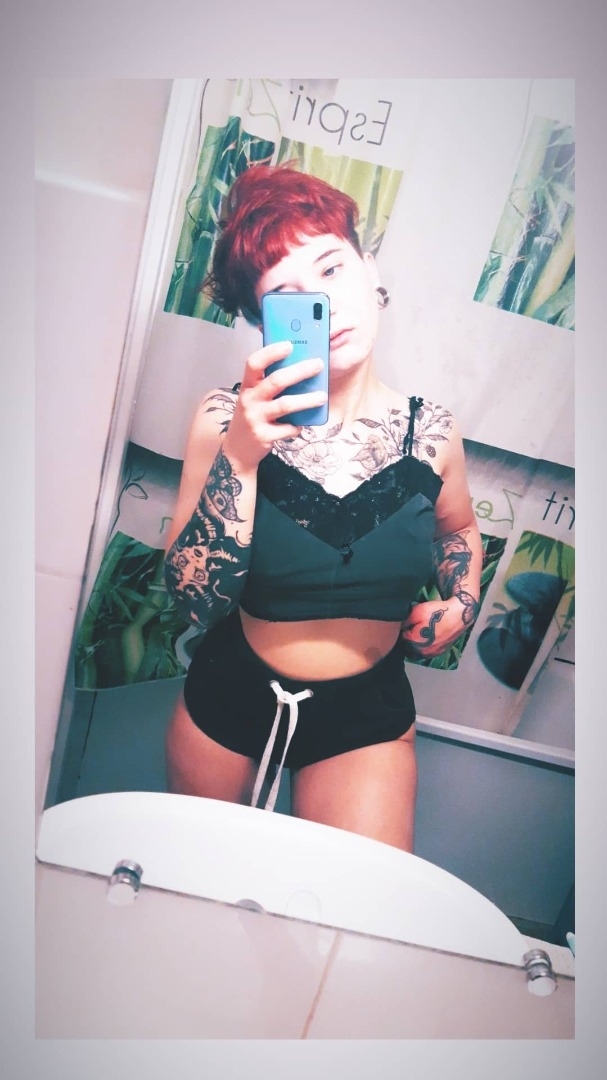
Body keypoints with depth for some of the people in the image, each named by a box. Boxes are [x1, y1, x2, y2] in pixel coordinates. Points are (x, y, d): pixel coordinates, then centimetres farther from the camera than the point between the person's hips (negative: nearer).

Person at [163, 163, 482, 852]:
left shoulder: (431, 433, -11)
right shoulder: (226, 420, -16)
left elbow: (458, 528, 12)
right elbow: (192, 601, -23)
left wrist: (461, 602, -7)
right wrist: (240, 459, -33)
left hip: (365, 714, 0)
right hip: (227, 695, 1)